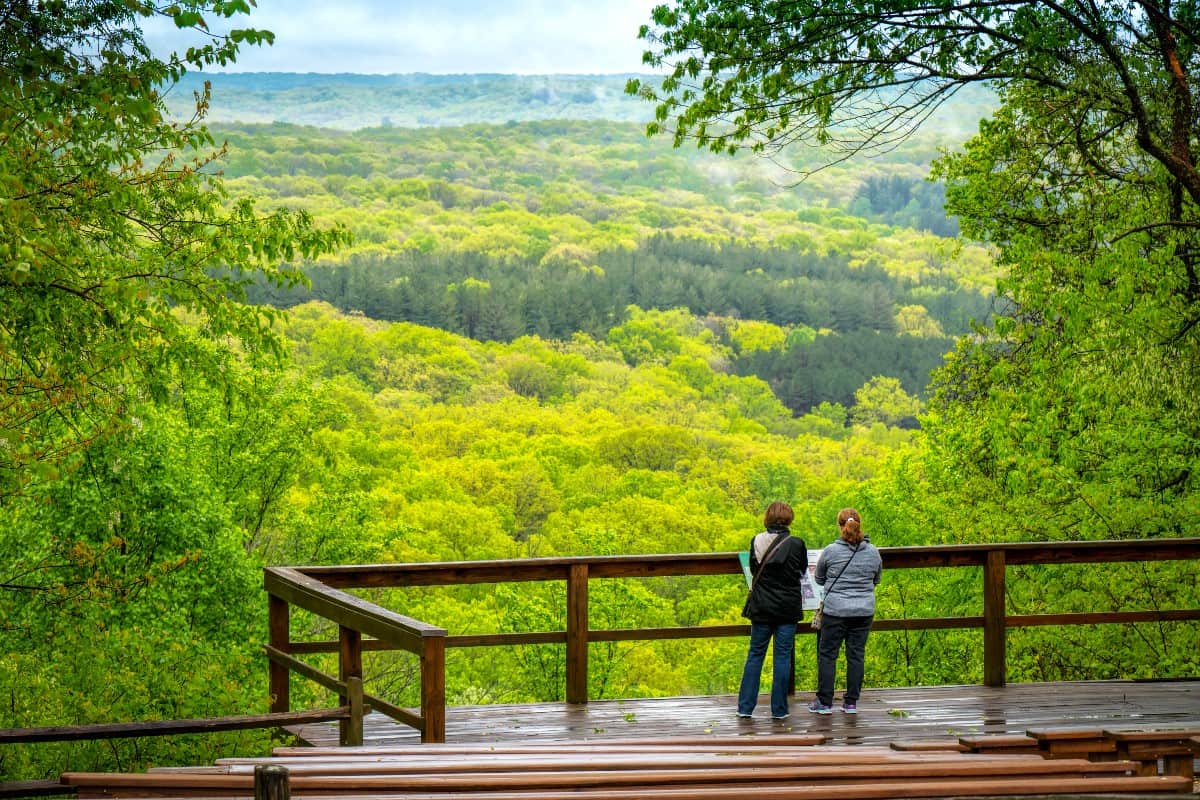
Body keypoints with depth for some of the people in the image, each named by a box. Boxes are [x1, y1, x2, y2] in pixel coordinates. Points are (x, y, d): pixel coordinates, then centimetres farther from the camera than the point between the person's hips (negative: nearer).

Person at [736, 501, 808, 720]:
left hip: (761, 607, 2)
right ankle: (779, 709, 7)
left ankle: (745, 706, 9)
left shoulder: (756, 542, -5)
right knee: (783, 656, 4)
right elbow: (803, 569, 8)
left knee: (755, 654, 10)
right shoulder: (796, 544, -10)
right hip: (788, 608, -2)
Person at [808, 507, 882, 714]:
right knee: (856, 655, 9)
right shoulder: (873, 552, -1)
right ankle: (851, 702, 13)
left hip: (835, 610, -3)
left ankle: (824, 702, 7)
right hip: (864, 612, 3)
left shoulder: (830, 551, -9)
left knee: (827, 654, 6)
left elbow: (819, 579, 6)